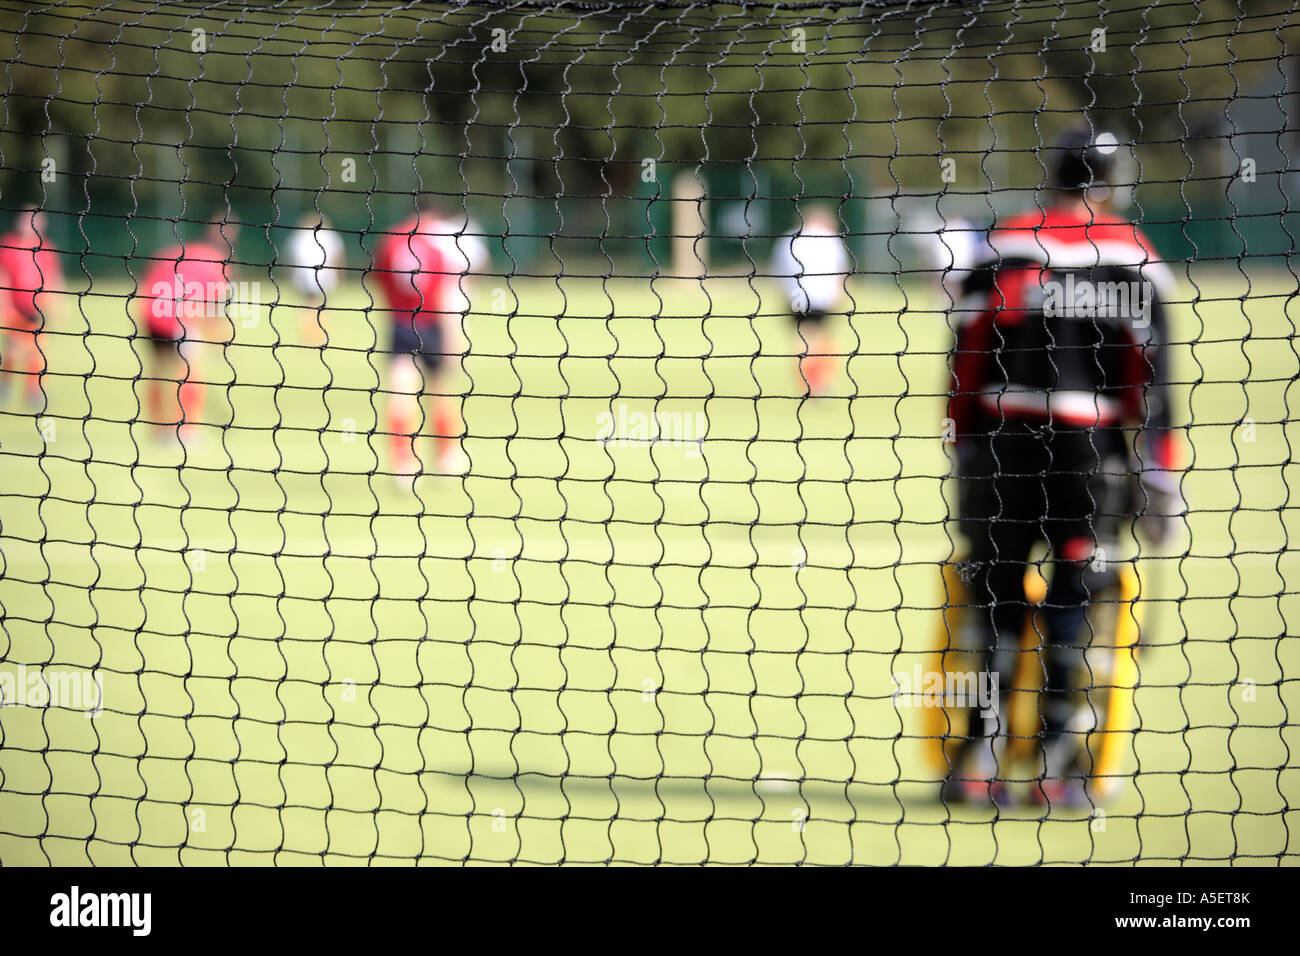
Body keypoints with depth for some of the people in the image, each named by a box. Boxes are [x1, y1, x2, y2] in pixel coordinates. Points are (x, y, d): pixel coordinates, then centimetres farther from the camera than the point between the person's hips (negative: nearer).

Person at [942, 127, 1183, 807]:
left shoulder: (1006, 245, 4)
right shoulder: (1134, 258, 2)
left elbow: (968, 359, 3)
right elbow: (1150, 370, -1)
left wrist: (963, 447, 9)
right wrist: (1157, 475, 2)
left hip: (1005, 440, 1)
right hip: (1093, 447, -1)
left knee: (996, 591, 7)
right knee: (1073, 594, 5)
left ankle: (982, 756, 1)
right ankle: (1057, 765, 1)